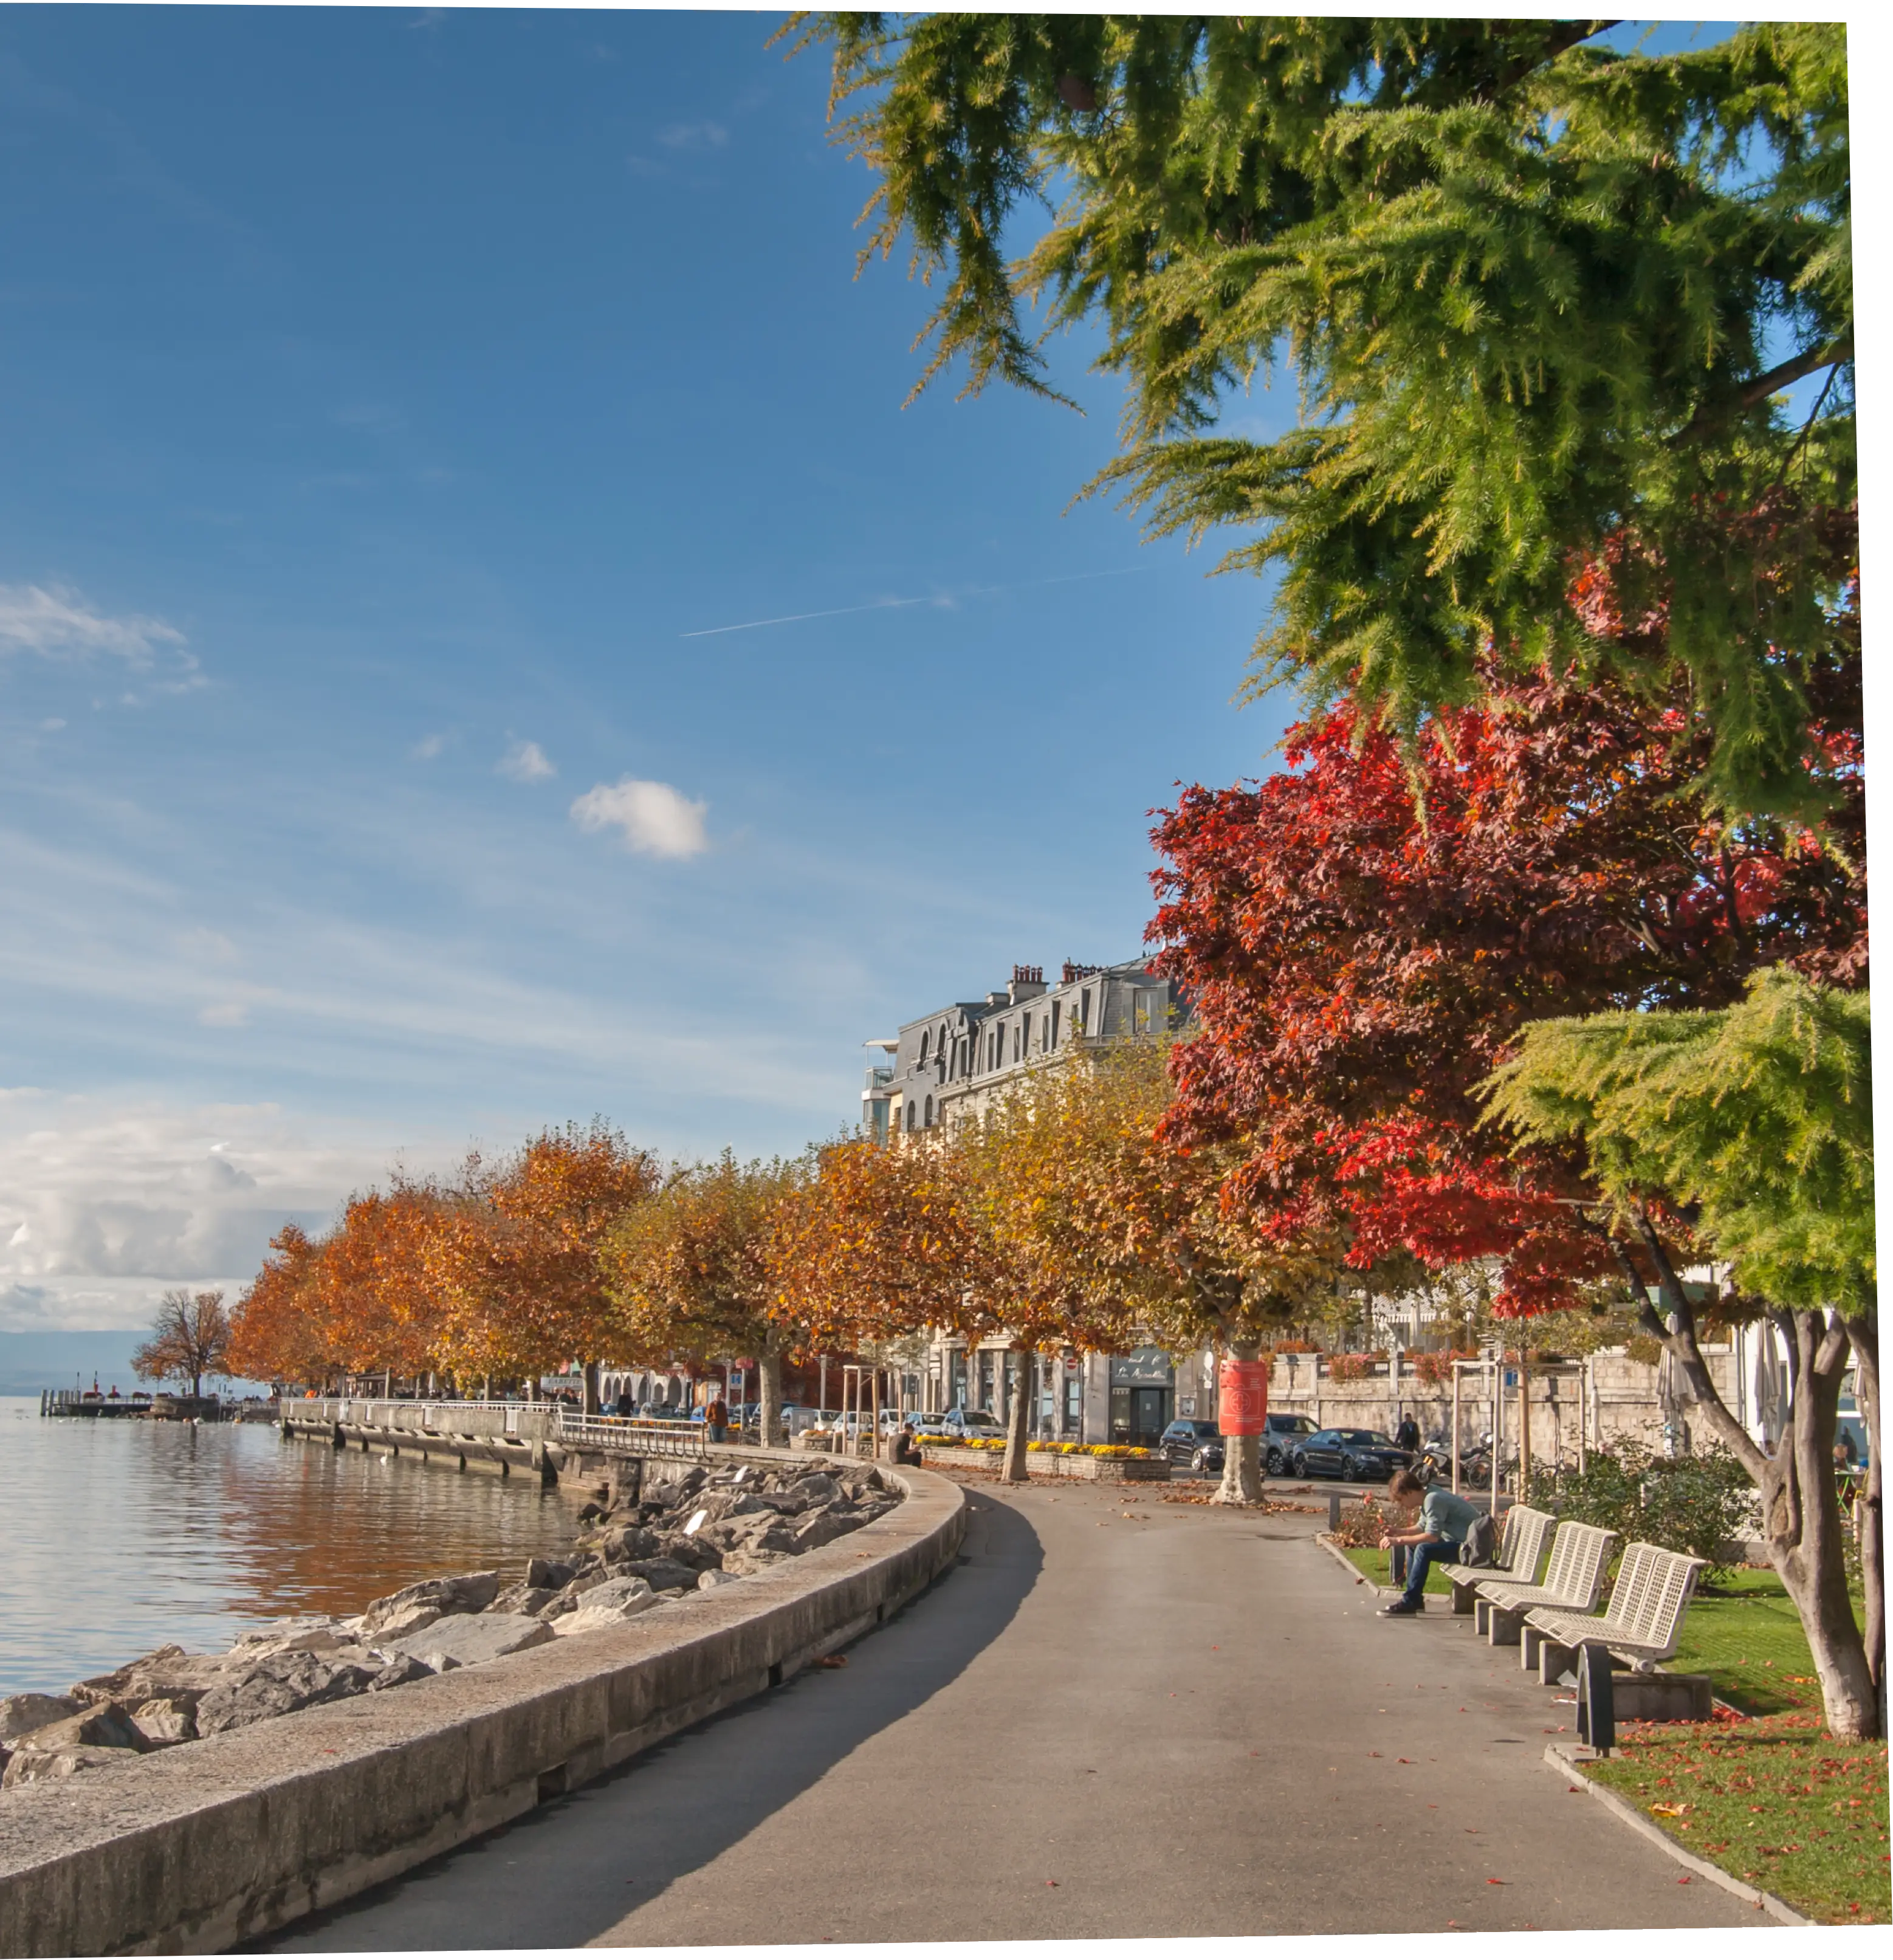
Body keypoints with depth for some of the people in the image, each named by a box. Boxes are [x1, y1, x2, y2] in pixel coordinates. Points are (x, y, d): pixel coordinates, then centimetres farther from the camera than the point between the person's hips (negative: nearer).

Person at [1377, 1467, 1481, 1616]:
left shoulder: (1433, 1499, -22)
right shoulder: (1427, 1496, 7)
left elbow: (1432, 1536, -27)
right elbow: (1422, 1527, 17)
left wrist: (1399, 1540, -23)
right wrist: (1398, 1533, 1)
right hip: (1458, 1542, 11)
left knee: (1424, 1549, -25)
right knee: (1413, 1545, 11)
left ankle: (1409, 1602, -17)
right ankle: (1415, 1600, 12)